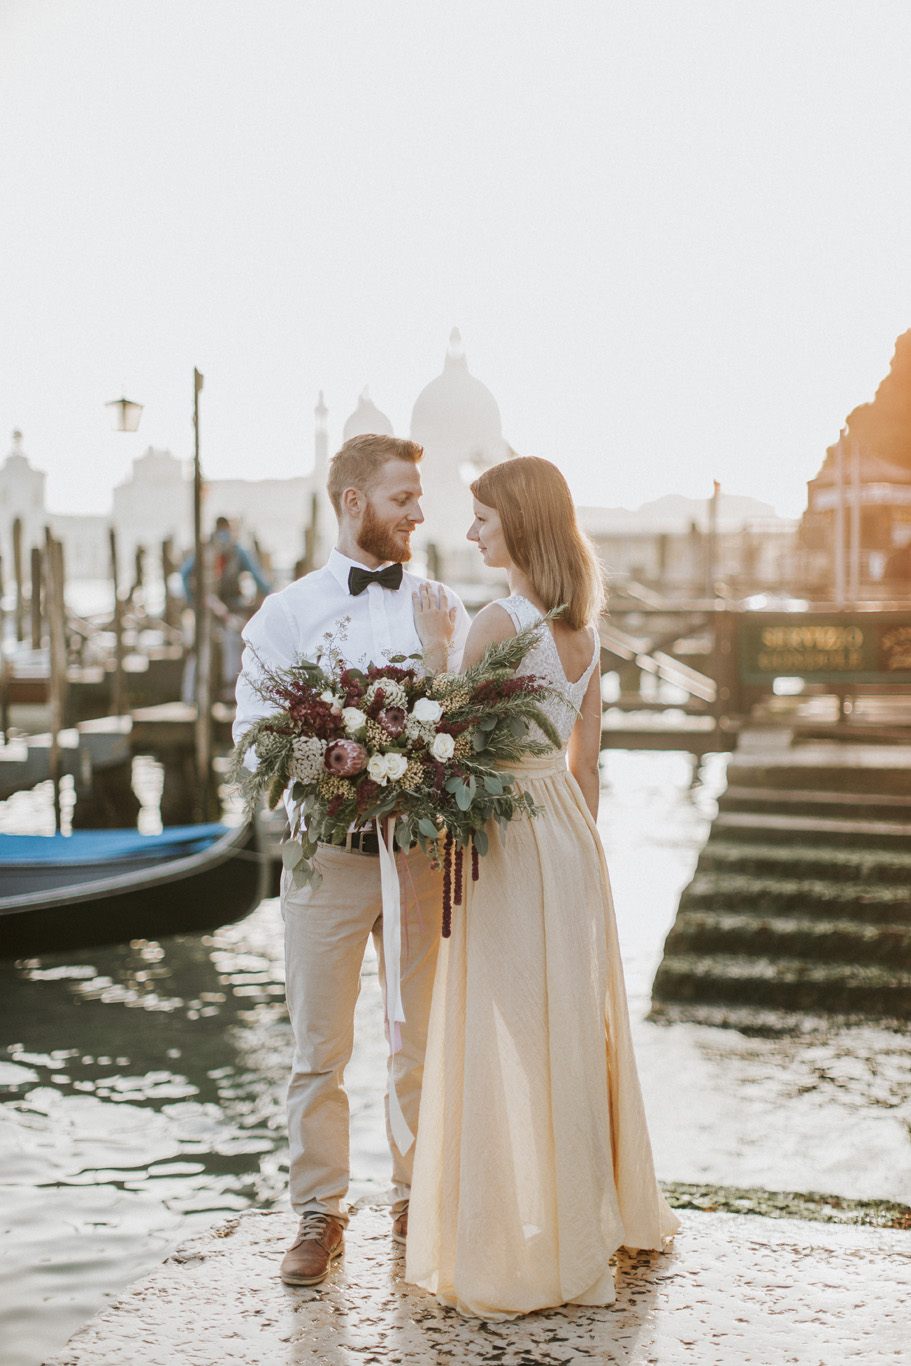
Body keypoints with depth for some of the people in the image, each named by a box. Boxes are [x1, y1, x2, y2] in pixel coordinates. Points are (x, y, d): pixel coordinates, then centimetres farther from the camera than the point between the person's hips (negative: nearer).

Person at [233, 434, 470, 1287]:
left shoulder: (444, 609, 9)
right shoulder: (286, 614, 3)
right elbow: (252, 731, -3)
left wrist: (440, 652, -9)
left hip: (425, 850, 2)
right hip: (328, 854, -2)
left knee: (429, 1039, 10)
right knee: (318, 1048, 4)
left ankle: (419, 1201, 27)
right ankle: (320, 1215, 17)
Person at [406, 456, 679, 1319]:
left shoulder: (498, 622, -16)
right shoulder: (582, 625, 8)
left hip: (508, 833, -8)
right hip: (571, 831, 8)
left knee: (511, 1043, 0)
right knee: (573, 1028, 18)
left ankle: (522, 1253, 10)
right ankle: (596, 1211, 32)